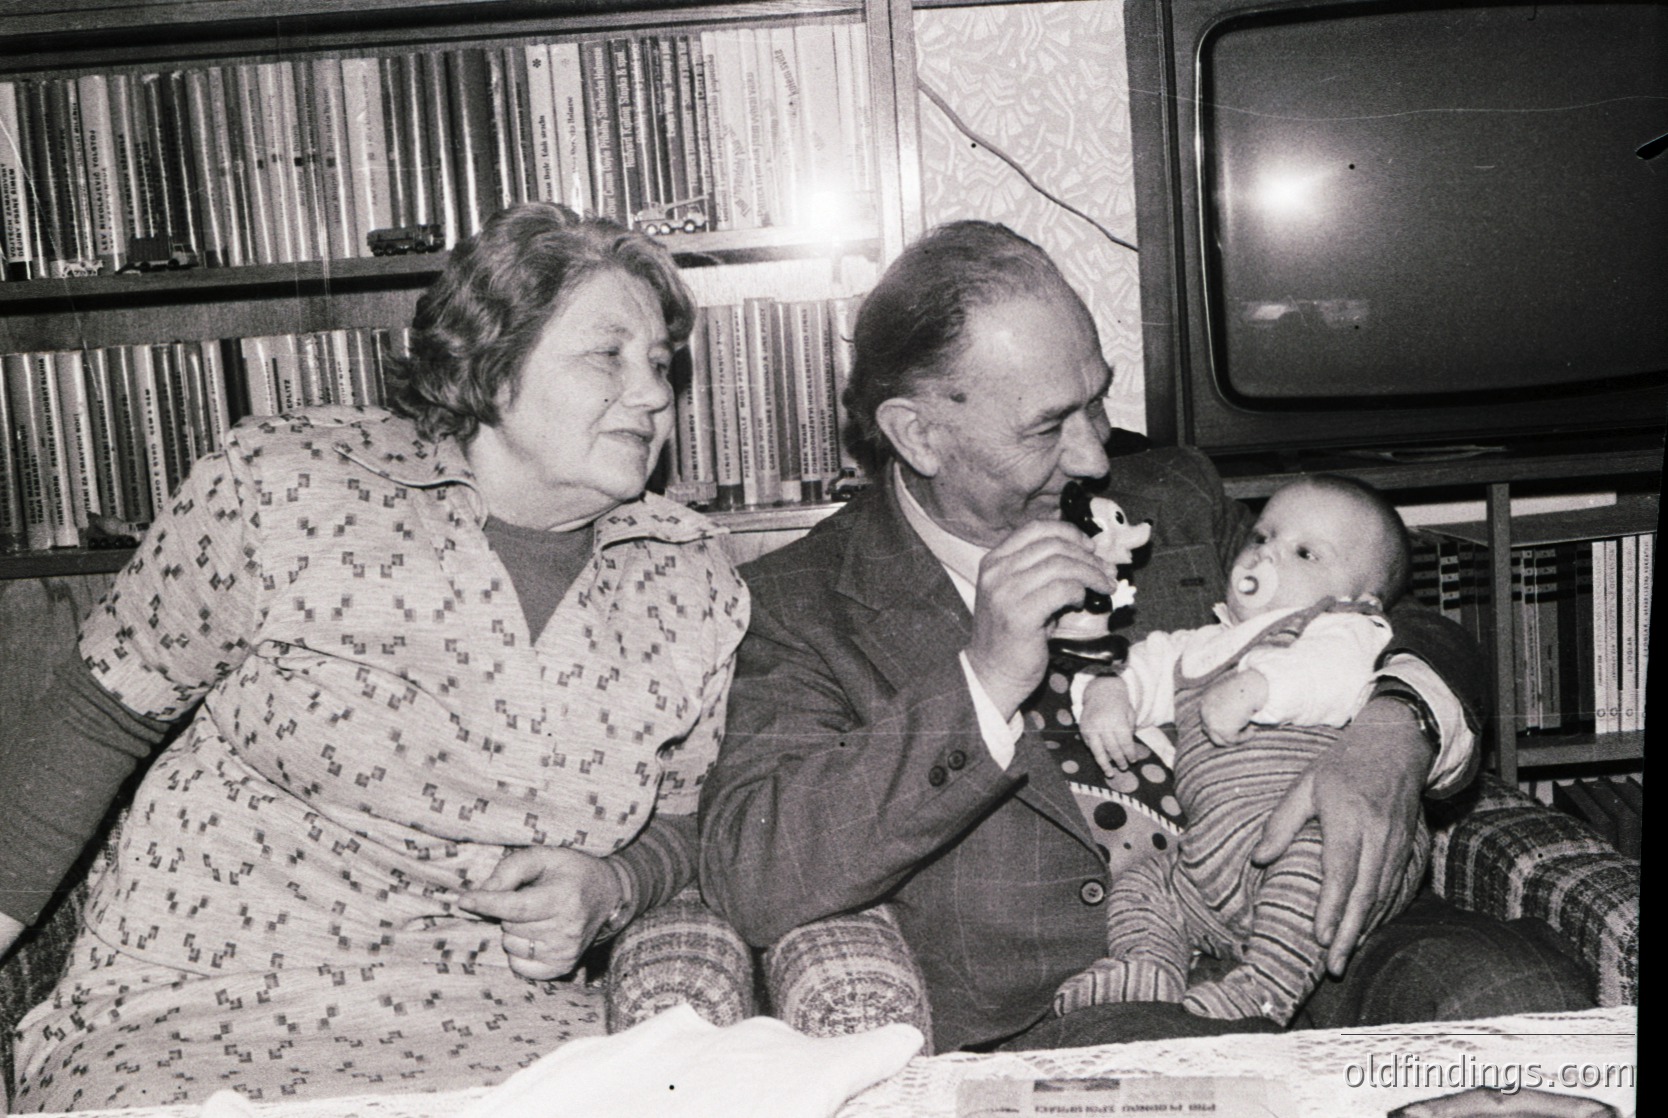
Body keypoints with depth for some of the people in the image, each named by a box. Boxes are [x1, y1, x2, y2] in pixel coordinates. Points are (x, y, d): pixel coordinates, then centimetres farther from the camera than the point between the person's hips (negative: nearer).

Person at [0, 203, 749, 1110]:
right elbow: (106, 713, 4)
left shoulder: (693, 584, 1)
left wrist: (610, 888, -6)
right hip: (197, 1021, -2)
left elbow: (685, 820, 14)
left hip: (497, 1031, 3)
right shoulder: (281, 486, -8)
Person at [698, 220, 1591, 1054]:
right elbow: (747, 887, -14)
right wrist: (984, 687, -22)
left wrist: (1397, 726, -9)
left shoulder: (1176, 503, 11)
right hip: (1025, 1035, -4)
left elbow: (1421, 639, 17)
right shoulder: (798, 608, -2)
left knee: (1512, 990, -22)